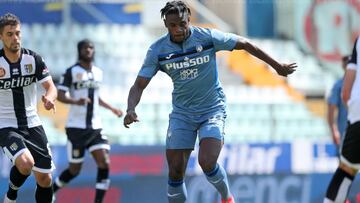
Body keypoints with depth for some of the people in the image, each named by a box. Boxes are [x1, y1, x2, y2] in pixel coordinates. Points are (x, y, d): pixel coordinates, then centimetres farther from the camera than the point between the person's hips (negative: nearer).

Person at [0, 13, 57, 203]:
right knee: (25, 163, -28)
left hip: (32, 124, 4)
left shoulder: (34, 59, -3)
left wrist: (50, 97, -27)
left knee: (44, 178, 3)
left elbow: (51, 87, -6)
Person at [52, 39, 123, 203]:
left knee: (104, 163, -11)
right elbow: (60, 96, -14)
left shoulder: (98, 73, 12)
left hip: (95, 127, 5)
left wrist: (111, 108, 28)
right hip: (76, 127, -5)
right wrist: (76, 101, -31)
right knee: (74, 170, 1)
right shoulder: (72, 72, -7)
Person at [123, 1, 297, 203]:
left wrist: (277, 65, 2)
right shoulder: (157, 50, -9)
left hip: (213, 109, -2)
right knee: (175, 171, -5)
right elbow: (139, 85, -8)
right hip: (182, 114, 3)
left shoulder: (208, 37, -14)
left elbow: (244, 44, -4)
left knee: (207, 162, -20)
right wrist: (131, 109, -28)